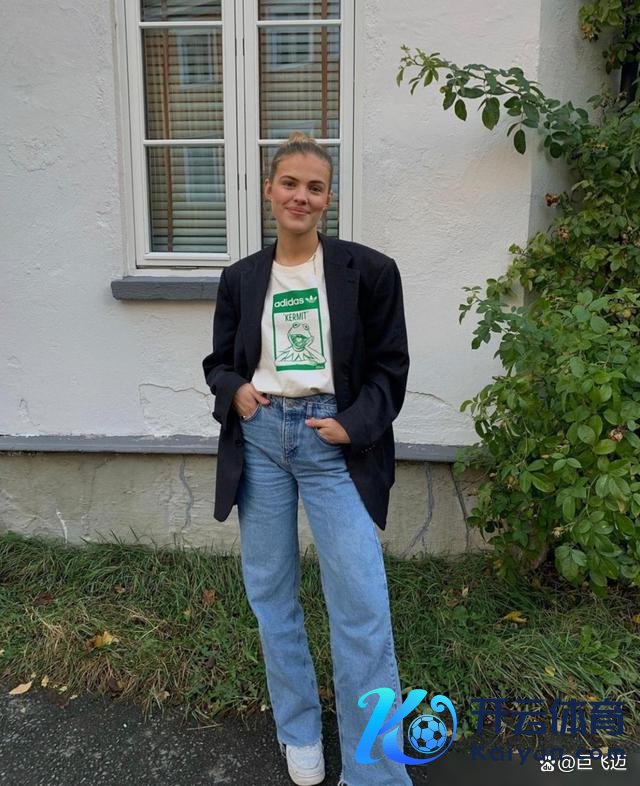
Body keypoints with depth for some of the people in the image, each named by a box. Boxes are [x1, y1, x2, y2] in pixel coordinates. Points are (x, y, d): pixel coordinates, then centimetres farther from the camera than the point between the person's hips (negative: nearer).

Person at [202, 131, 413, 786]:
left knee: (362, 607, -5)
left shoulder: (368, 270, -1)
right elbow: (219, 360, 15)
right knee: (270, 592, 12)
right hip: (259, 437, 4)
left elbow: (390, 365, 1)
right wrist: (234, 390, -7)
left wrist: (354, 424, -13)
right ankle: (299, 731, 34)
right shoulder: (241, 277, 8)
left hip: (335, 441, -3)